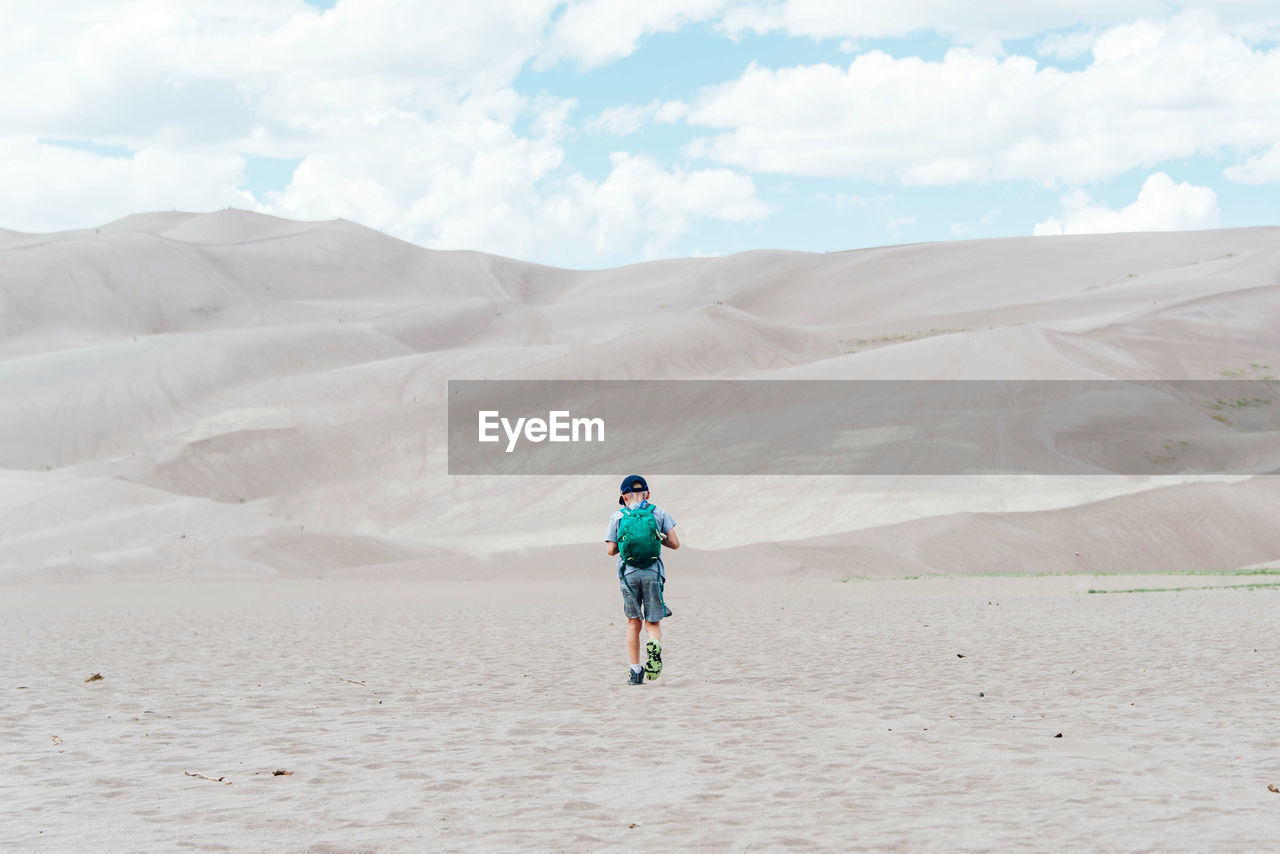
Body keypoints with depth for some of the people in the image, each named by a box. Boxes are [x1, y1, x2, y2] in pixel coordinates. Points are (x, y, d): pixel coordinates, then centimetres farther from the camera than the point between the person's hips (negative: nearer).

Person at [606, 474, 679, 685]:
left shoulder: (617, 516, 6)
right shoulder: (659, 513, 7)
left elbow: (611, 550, 3)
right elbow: (675, 543, 3)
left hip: (628, 573, 0)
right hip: (653, 573, 0)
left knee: (633, 622, 13)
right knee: (653, 623, 6)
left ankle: (635, 671, 8)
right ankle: (654, 645, -28)